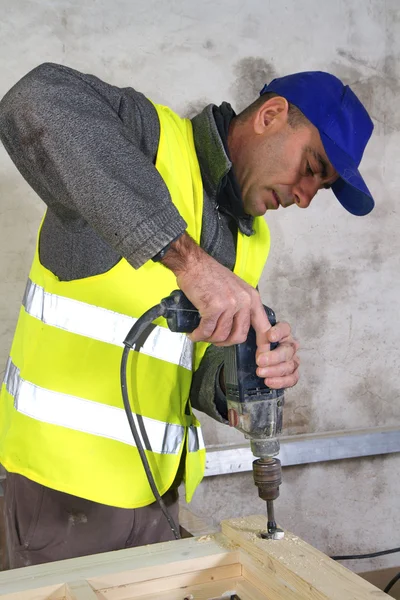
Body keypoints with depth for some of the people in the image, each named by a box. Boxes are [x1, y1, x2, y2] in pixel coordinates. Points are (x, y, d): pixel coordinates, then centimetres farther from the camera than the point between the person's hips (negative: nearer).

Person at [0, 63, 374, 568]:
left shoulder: (250, 238, 12)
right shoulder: (149, 136, -11)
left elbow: (199, 381, 10)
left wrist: (254, 375, -15)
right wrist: (187, 257, -37)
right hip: (71, 477, -7)